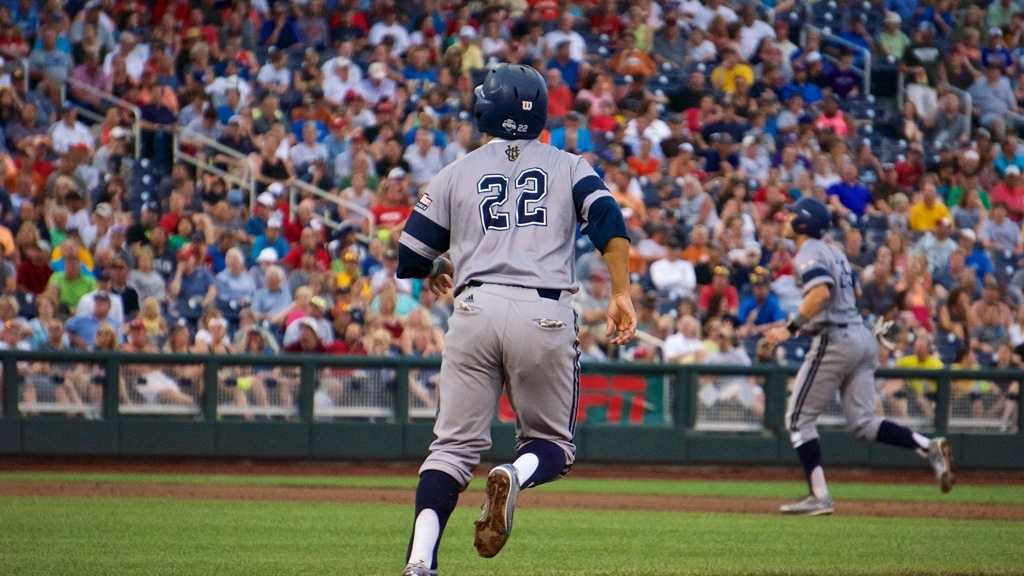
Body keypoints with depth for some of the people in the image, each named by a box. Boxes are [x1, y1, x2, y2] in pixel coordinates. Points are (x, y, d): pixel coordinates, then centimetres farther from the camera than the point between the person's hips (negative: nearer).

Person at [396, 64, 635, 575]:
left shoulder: (456, 174, 15)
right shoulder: (568, 167, 15)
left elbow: (408, 259, 13)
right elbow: (609, 221, -4)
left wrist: (437, 271, 34)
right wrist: (621, 294, -7)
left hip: (475, 309, 1)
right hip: (545, 313, -1)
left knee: (455, 446, 4)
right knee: (552, 444, 13)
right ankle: (517, 474, -23)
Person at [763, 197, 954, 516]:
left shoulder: (808, 254, -8)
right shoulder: (834, 251, 20)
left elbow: (821, 292, -25)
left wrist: (791, 329, -23)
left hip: (835, 340, -9)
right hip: (862, 336, 9)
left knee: (799, 418, 1)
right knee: (863, 423, 8)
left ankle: (819, 496, -4)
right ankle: (928, 447, -10)